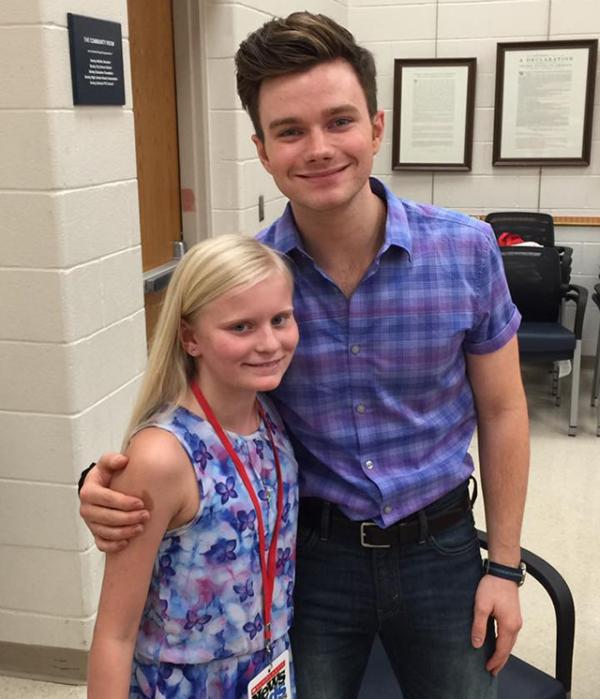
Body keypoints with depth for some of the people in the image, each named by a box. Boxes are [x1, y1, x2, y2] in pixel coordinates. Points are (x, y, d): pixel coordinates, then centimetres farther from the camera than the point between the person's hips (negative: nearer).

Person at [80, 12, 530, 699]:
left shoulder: (467, 250, -12)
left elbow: (500, 412, -2)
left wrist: (504, 566, 0)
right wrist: (112, 484, -24)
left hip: (437, 547, 1)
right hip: (308, 556, 0)